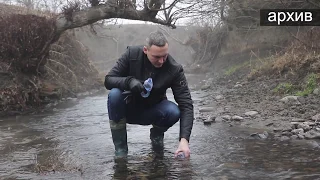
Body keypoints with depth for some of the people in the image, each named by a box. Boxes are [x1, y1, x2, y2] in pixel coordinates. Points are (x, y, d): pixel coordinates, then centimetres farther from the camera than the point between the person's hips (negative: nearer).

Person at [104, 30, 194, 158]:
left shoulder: (174, 69, -20)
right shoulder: (132, 54, -19)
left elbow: (186, 105, -23)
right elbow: (108, 80, -17)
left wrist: (184, 139, -36)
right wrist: (129, 81, -39)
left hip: (151, 113, 0)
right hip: (128, 108, 0)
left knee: (173, 112, -31)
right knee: (114, 94, -32)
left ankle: (156, 135, 6)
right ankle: (120, 148, -15)